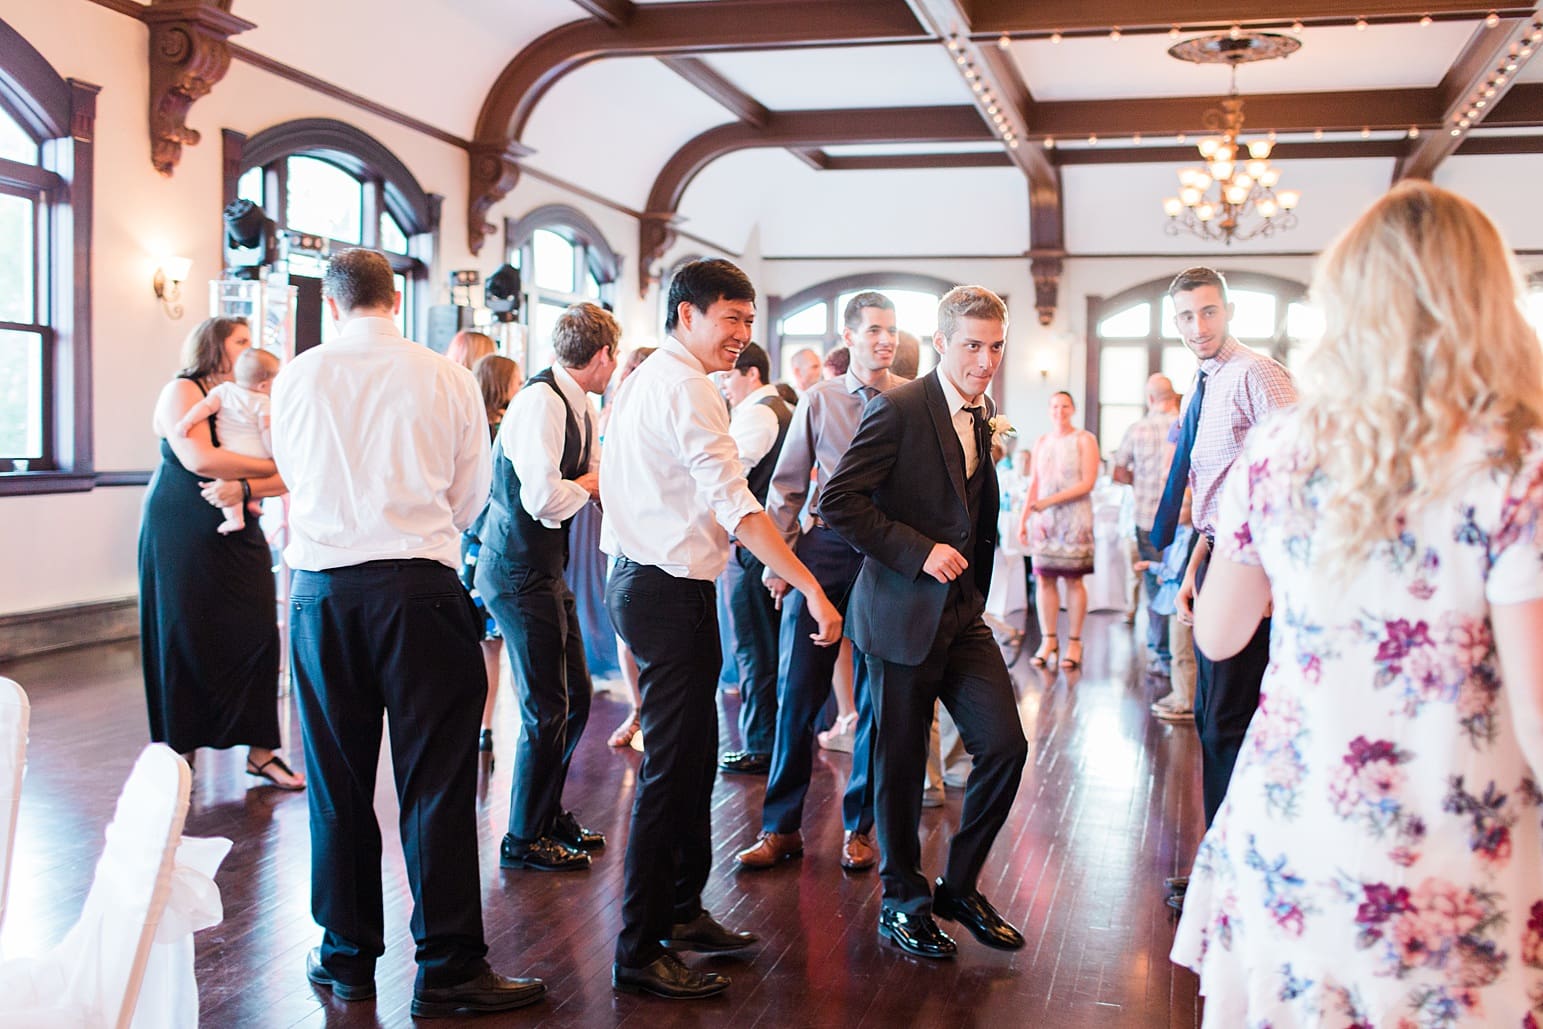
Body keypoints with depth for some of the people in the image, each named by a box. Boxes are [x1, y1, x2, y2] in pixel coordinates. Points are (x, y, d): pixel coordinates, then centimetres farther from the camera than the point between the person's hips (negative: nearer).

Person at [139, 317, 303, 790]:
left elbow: (285, 478, 1)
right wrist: (270, 465, -11)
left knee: (257, 635, -3)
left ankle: (260, 751, 4)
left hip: (239, 536, 5)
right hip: (182, 536, -5)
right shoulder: (182, 391, -4)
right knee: (185, 640, 1)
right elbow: (198, 458, -21)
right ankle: (179, 750, 13)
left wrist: (244, 488, -18)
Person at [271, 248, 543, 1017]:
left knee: (337, 780, 11)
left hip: (322, 587, 2)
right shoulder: (447, 378, 0)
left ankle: (347, 958, 23)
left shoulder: (296, 379, 3)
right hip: (419, 585, -2)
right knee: (435, 779, 1)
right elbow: (470, 497, 8)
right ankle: (447, 969, 5)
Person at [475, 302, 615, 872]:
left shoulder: (580, 407, 11)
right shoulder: (542, 400, -19)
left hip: (545, 569, 10)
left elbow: (606, 472, 19)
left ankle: (550, 815, 33)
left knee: (575, 696, 17)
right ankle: (523, 838, 14)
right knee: (546, 709, -2)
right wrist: (589, 483, -10)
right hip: (520, 572, -10)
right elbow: (545, 499, -28)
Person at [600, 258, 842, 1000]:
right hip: (670, 592, -10)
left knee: (692, 757, 18)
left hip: (648, 582, 10)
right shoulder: (684, 387, -15)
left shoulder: (647, 379, 16)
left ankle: (681, 912, 32)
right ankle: (640, 952, 3)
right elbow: (736, 507, -23)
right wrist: (810, 589, -26)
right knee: (672, 768, -5)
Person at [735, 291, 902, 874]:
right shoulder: (819, 400, 7)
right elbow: (788, 485, 8)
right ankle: (781, 827, 12)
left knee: (875, 697, 6)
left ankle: (859, 828, 19)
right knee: (797, 689, 1)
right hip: (822, 548, 1)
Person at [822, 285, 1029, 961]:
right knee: (901, 764, 4)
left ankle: (960, 887, 19)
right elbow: (840, 502, -19)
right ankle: (902, 904, 23)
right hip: (904, 614, -7)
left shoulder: (980, 419, 13)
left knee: (1005, 745, 0)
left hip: (962, 614, 7)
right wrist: (919, 552, -21)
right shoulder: (898, 410, -12)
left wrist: (975, 592, 18)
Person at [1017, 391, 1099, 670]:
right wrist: (1023, 519, 6)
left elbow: (1088, 483, -6)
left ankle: (1074, 642, 3)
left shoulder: (1085, 440, 2)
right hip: (1044, 520, 4)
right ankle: (1047, 641, 5)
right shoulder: (1042, 442, 15)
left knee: (1073, 580, -3)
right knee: (1044, 579, -1)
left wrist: (1051, 500, -13)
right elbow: (1034, 484, 15)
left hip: (1074, 519, -4)